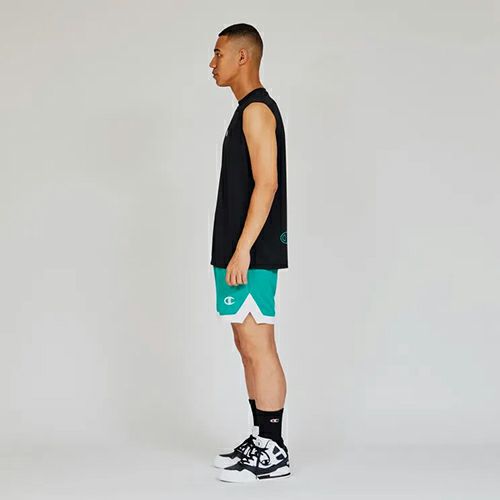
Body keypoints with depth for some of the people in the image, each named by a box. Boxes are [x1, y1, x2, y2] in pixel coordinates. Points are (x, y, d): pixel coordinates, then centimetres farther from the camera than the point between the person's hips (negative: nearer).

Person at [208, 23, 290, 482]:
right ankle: (261, 441, 20)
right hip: (243, 253, 10)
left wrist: (242, 250, -22)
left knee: (258, 349, -7)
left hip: (253, 254, -10)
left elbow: (267, 184, -19)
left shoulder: (257, 110, -12)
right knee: (249, 348, 13)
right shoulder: (250, 110, 19)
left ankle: (273, 452, -1)